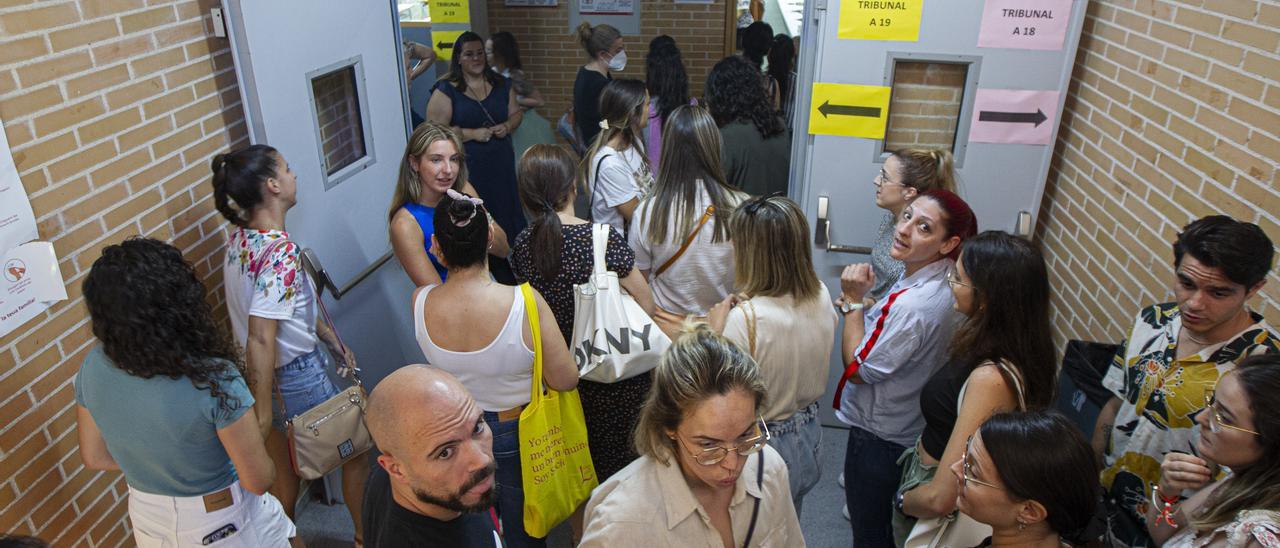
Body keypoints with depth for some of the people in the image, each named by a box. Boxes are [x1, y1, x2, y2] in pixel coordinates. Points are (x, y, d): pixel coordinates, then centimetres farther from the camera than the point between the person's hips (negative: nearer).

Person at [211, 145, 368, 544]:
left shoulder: (240, 237, 1)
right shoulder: (280, 250, -28)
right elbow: (261, 337, -31)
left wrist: (328, 336, 18)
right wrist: (262, 412, -27)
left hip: (266, 374, 8)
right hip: (298, 376, -8)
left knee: (284, 472, 25)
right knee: (355, 452, 16)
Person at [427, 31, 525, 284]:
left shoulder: (500, 84, 10)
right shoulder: (446, 90, -6)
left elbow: (516, 112, 17)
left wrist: (507, 126, -6)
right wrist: (472, 134, -18)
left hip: (501, 163, 5)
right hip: (468, 168, -4)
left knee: (504, 212, 8)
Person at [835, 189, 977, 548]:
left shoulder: (914, 304, -35)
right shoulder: (937, 283, -4)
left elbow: (858, 369, -24)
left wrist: (854, 302, -21)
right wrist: (865, 306, -4)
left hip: (879, 434, -9)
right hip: (907, 426, 9)